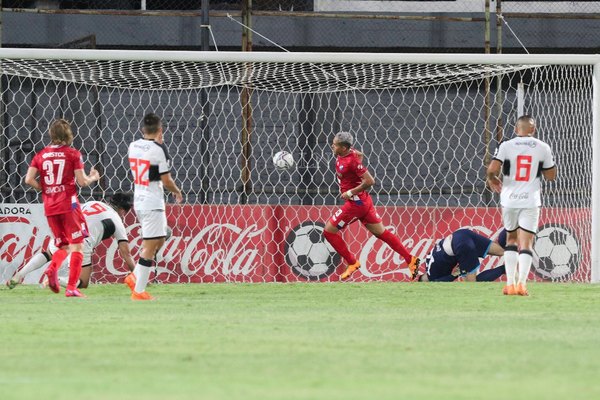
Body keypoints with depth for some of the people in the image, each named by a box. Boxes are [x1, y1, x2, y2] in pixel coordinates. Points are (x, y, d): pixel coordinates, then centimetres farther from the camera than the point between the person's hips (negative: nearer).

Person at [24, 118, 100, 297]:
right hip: (68, 203, -5)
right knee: (76, 246, 0)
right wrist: (93, 177, 15)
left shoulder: (41, 155, 7)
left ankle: (52, 268, -15)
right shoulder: (73, 154, -3)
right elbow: (82, 181, -6)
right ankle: (72, 288, -10)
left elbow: (29, 179, -1)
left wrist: (45, 189, 14)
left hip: (49, 207, 5)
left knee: (63, 247, 16)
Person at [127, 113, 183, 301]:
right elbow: (166, 180, -14)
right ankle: (139, 291, -4)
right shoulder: (159, 149, -15)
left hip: (138, 201, 8)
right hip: (153, 202, -8)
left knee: (159, 240, 20)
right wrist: (177, 192, 6)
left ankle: (135, 277, 15)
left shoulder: (133, 146, 7)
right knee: (150, 246, -4)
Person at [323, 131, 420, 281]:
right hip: (364, 201, 10)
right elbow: (359, 154, 29)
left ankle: (352, 263, 3)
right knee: (381, 232, 14)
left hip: (356, 202, -10)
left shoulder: (352, 161, -22)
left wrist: (350, 192, -19)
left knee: (329, 231, -3)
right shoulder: (343, 155, 4)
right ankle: (411, 260, 13)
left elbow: (370, 181, -25)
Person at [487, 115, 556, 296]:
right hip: (531, 201, -1)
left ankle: (510, 283, 10)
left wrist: (492, 179, 9)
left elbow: (492, 169, -12)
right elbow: (551, 175, 8)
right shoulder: (543, 148, 0)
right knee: (526, 244, 0)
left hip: (509, 199, 1)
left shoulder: (506, 146, -3)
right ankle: (522, 283, -17)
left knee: (511, 239, 17)